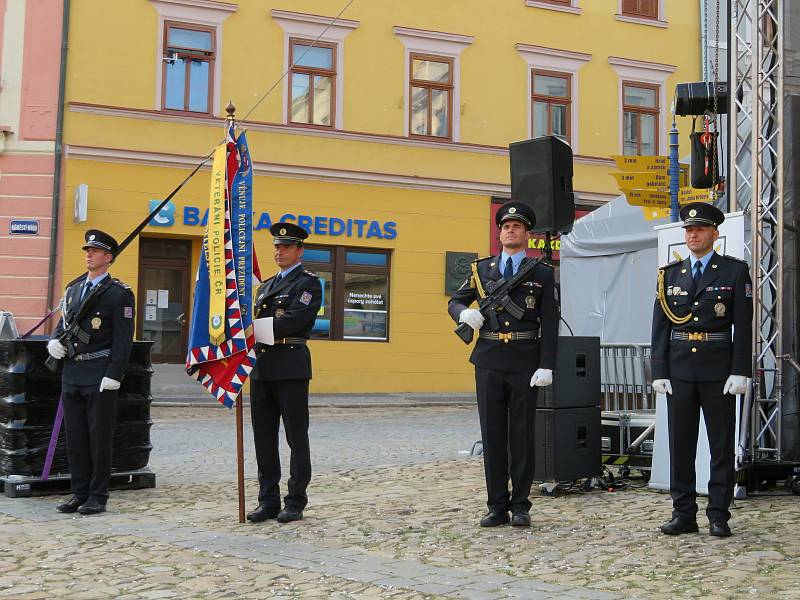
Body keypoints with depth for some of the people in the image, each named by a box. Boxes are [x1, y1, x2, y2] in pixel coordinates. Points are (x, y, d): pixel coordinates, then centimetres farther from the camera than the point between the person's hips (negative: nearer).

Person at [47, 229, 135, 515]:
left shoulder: (119, 293, -4)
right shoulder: (73, 290, 17)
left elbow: (123, 339, -10)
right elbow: (62, 324, 24)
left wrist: (113, 376, -17)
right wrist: (54, 342, 1)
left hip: (100, 376, -7)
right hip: (72, 373, 7)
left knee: (100, 437, -1)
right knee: (75, 436, 10)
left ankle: (98, 497, 7)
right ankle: (79, 493, 18)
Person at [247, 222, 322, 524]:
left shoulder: (308, 282, -2)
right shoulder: (266, 285, 22)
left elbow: (294, 320, -16)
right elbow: (256, 322, 18)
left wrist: (257, 327, -11)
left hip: (291, 367, -7)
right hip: (262, 367, 7)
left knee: (296, 436, -1)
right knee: (264, 436, 8)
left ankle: (295, 503, 5)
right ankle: (268, 501, 15)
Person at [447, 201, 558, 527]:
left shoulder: (542, 273, 4)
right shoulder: (482, 269, 11)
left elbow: (550, 324, -1)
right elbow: (454, 302, 17)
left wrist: (546, 366, -10)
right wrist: (465, 313, -8)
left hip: (525, 365, -2)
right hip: (489, 362, 2)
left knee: (522, 436, 3)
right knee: (492, 436, 5)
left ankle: (520, 506, 12)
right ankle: (497, 506, 13)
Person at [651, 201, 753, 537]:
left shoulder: (735, 271, 1)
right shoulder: (670, 274, 10)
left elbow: (744, 326, -4)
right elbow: (660, 327, 8)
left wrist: (740, 372, -11)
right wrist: (659, 371, 0)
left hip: (718, 369, -3)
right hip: (679, 370, 3)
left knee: (722, 444, 2)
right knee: (680, 443, 5)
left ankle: (718, 515, 10)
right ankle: (683, 513, 13)